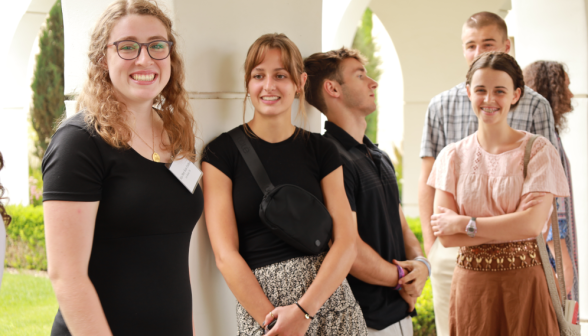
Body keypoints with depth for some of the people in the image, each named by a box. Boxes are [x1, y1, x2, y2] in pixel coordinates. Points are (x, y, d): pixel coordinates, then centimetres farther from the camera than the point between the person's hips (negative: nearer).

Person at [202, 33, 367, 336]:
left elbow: (346, 242, 1)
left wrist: (304, 309, -12)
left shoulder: (321, 151, 8)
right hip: (256, 299, -2)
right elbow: (226, 255, -6)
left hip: (328, 297, 2)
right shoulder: (222, 152, 1)